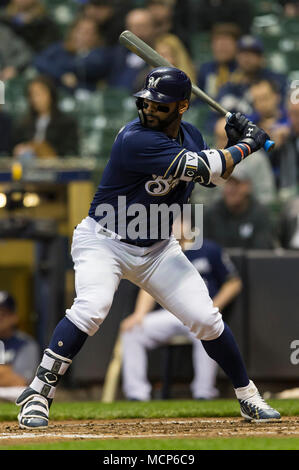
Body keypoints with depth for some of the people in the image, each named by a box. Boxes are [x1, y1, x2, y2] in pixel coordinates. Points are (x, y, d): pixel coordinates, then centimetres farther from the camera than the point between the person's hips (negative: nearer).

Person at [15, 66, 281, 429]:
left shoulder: (190, 136, 0)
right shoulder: (136, 139, -27)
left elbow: (213, 179, 16)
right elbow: (203, 169, -29)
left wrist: (234, 142, -1)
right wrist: (246, 145, -14)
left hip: (157, 249, 7)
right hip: (103, 242, -7)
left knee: (206, 318, 0)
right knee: (92, 307, -31)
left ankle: (248, 398, 18)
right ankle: (37, 395, -23)